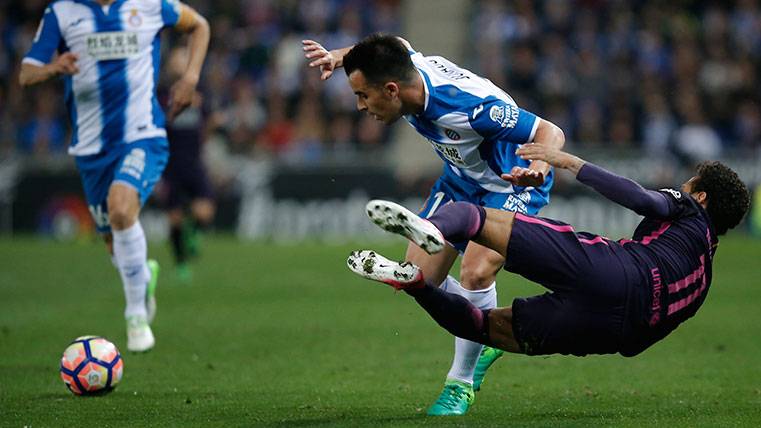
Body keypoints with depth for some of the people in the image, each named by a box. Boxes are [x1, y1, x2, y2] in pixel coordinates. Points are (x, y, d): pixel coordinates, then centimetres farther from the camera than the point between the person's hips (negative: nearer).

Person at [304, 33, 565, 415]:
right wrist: (340, 56, -7)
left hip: (512, 183, -8)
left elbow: (550, 133, -33)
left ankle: (461, 383, -6)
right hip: (462, 177, 8)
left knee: (475, 273, -26)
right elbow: (397, 44, 8)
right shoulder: (406, 65, -19)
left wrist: (537, 169, -54)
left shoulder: (469, 107, -40)